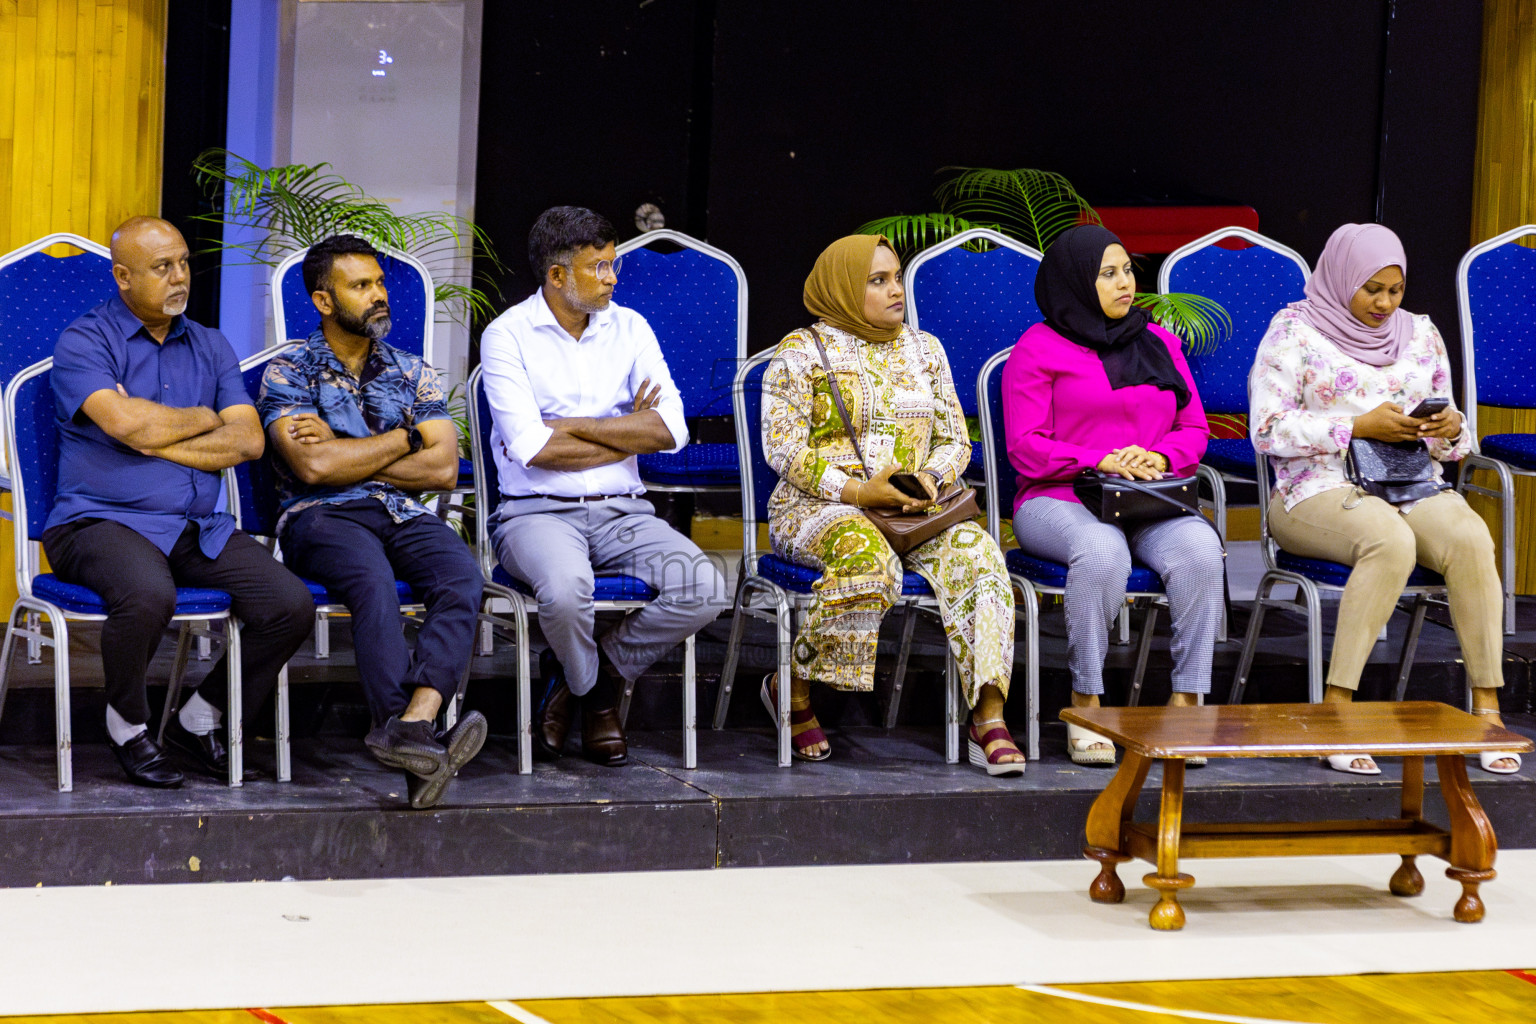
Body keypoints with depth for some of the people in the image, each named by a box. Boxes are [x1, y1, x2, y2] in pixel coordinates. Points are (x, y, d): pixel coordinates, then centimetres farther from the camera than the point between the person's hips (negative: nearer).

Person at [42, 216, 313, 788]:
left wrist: (158, 438, -7)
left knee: (292, 605, -16)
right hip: (104, 522, -6)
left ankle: (199, 722, 6)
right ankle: (127, 727, -9)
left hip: (201, 528, 6)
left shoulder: (211, 347, 18)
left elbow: (248, 440, 4)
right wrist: (202, 419, 1)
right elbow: (124, 422, -17)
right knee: (149, 594, -38)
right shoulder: (84, 342, 0)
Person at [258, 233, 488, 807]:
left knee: (461, 577, -31)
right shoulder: (288, 373, 7)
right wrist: (406, 439, 1)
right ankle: (421, 744, -49)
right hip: (320, 517, -3)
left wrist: (345, 454, -2)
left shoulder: (412, 373, 19)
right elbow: (313, 466, -9)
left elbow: (443, 469, 6)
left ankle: (411, 726, -51)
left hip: (404, 517, 4)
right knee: (374, 581, -38)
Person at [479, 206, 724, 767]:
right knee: (566, 590, -38)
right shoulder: (508, 334, -2)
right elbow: (531, 447, -14)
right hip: (538, 511, -4)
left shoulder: (629, 328, 11)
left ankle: (587, 676, 0)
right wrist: (629, 431, -4)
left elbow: (670, 430, -2)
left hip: (622, 511, 4)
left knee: (703, 589, -24)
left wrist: (571, 426, -8)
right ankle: (596, 693, -2)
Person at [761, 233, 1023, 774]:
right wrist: (856, 491, -18)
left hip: (915, 508, 4)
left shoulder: (924, 349, 18)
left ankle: (988, 716, -35)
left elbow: (955, 438, 16)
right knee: (867, 555, -39)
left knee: (972, 549, -28)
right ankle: (792, 687, -18)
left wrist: (931, 477, -7)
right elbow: (784, 449, -6)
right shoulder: (801, 352, 2)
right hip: (818, 507, -4)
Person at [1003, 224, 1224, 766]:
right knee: (1102, 552, -39)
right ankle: (1085, 703, -28)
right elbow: (1026, 447, -3)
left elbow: (1195, 429, 17)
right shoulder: (1038, 349, 5)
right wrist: (1102, 461, -16)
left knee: (1200, 549, -30)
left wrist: (1160, 458, -6)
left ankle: (1186, 699, -26)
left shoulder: (1158, 341, 21)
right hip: (1059, 502, -4)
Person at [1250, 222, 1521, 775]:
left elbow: (1451, 445, 19)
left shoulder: (1420, 333, 17)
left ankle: (1487, 704, -27)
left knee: (1470, 539, -29)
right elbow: (1268, 429, -8)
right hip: (1322, 490, -4)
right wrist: (1359, 427, -16)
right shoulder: (1294, 331, 2)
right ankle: (1336, 709, -36)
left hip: (1415, 485, 5)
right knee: (1392, 542, -37)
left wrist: (1451, 431, -7)